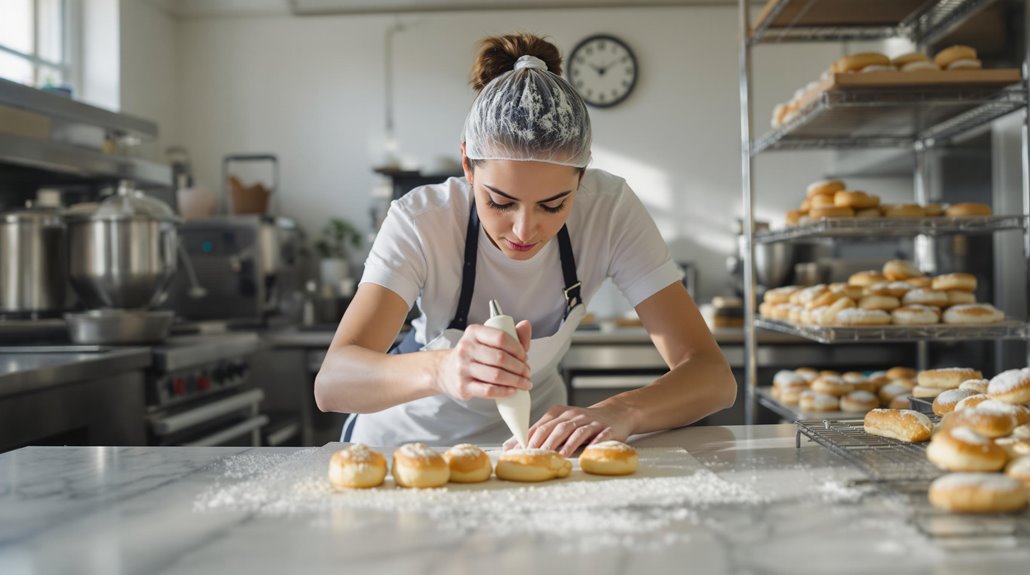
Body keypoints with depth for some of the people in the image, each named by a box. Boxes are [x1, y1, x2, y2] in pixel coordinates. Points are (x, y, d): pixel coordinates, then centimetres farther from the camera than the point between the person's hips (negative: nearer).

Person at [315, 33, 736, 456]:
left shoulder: (610, 210, -20)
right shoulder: (420, 219, -23)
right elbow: (330, 384, -32)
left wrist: (620, 411, -41)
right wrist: (440, 370, -50)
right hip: (408, 441, -1)